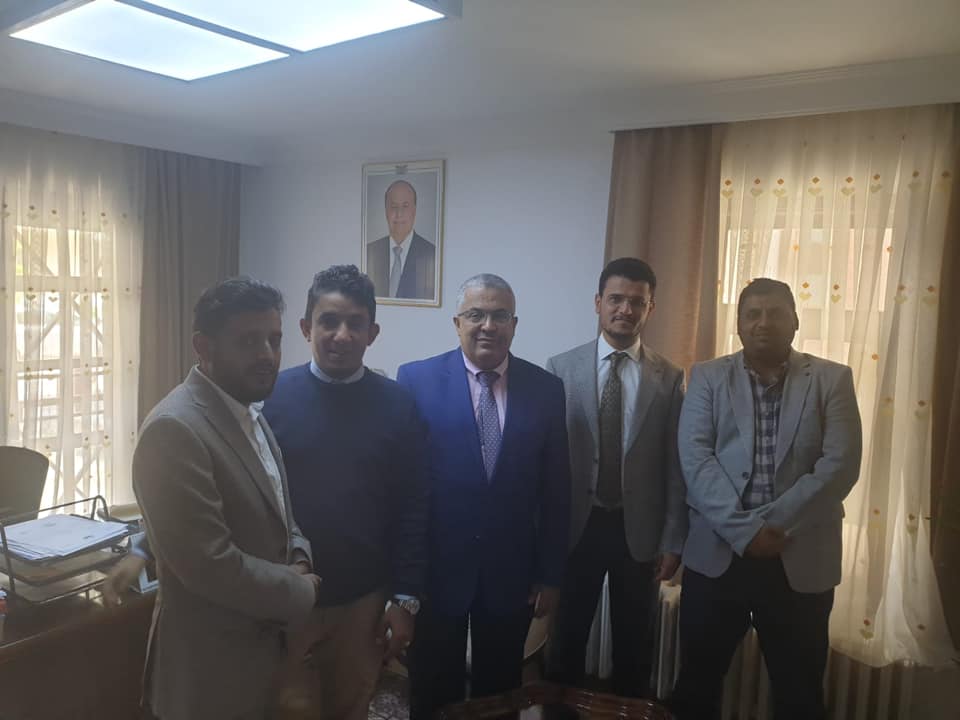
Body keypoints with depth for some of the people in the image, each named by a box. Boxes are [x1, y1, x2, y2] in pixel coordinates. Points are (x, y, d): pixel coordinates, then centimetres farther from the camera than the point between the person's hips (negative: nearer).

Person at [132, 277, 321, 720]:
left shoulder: (250, 412, 5)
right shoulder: (175, 429, -24)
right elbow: (211, 565, -27)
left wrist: (299, 559, -4)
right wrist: (301, 592, -14)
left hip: (265, 641, 8)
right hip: (214, 664, -8)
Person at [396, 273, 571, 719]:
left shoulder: (545, 388, -1)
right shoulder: (416, 379, -7)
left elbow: (556, 489, 2)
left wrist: (550, 573, 3)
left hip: (512, 571, 2)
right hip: (436, 568, -2)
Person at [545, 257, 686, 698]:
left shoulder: (669, 378, -1)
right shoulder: (561, 368, -5)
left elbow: (675, 467, -1)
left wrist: (673, 541, -1)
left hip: (639, 530, 1)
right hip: (576, 525, 0)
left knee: (634, 645, 17)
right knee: (567, 640, 16)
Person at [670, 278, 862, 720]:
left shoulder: (832, 379, 3)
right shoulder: (708, 377, 4)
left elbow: (841, 465, -7)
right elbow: (694, 458, -6)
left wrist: (775, 525, -15)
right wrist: (745, 530, -16)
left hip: (801, 559, 0)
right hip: (716, 554, 1)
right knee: (697, 683, 12)